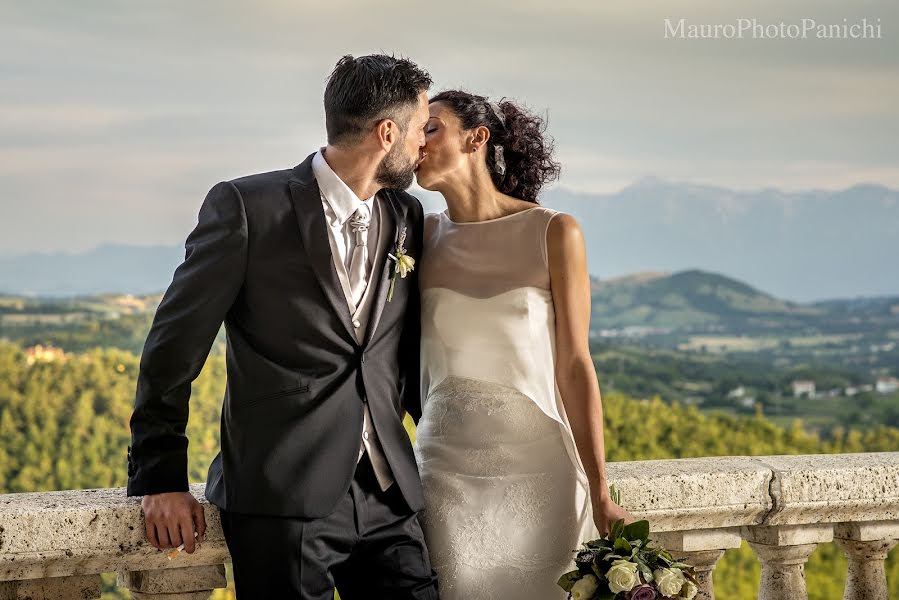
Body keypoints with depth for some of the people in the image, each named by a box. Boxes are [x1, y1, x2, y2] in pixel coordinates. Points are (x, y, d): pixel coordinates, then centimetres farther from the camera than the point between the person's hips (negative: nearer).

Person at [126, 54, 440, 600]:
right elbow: (175, 345, -2)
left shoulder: (408, 217, 12)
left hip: (388, 498, 5)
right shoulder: (247, 207, -5)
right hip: (284, 498, -5)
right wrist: (161, 478, -4)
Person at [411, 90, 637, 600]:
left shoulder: (554, 233, -2)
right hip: (446, 469, 2)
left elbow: (574, 365, -2)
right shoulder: (426, 236, 6)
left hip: (538, 467, -2)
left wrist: (601, 495, -5)